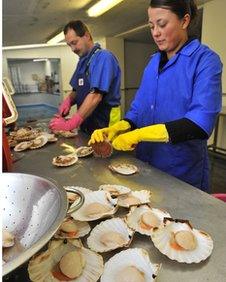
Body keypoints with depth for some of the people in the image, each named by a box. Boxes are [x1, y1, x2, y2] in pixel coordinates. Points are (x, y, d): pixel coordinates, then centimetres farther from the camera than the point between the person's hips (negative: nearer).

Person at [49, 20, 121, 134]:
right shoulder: (82, 61, 11)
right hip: (86, 124, 7)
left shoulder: (103, 57, -14)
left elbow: (95, 96, -23)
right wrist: (68, 101, -4)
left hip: (103, 124, -7)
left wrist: (70, 124, -23)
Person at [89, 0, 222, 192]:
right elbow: (138, 110, 5)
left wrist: (139, 134, -27)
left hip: (183, 171, -5)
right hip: (145, 164, 6)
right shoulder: (154, 62, 7)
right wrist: (115, 130, -14)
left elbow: (200, 123, -24)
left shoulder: (205, 60, -12)